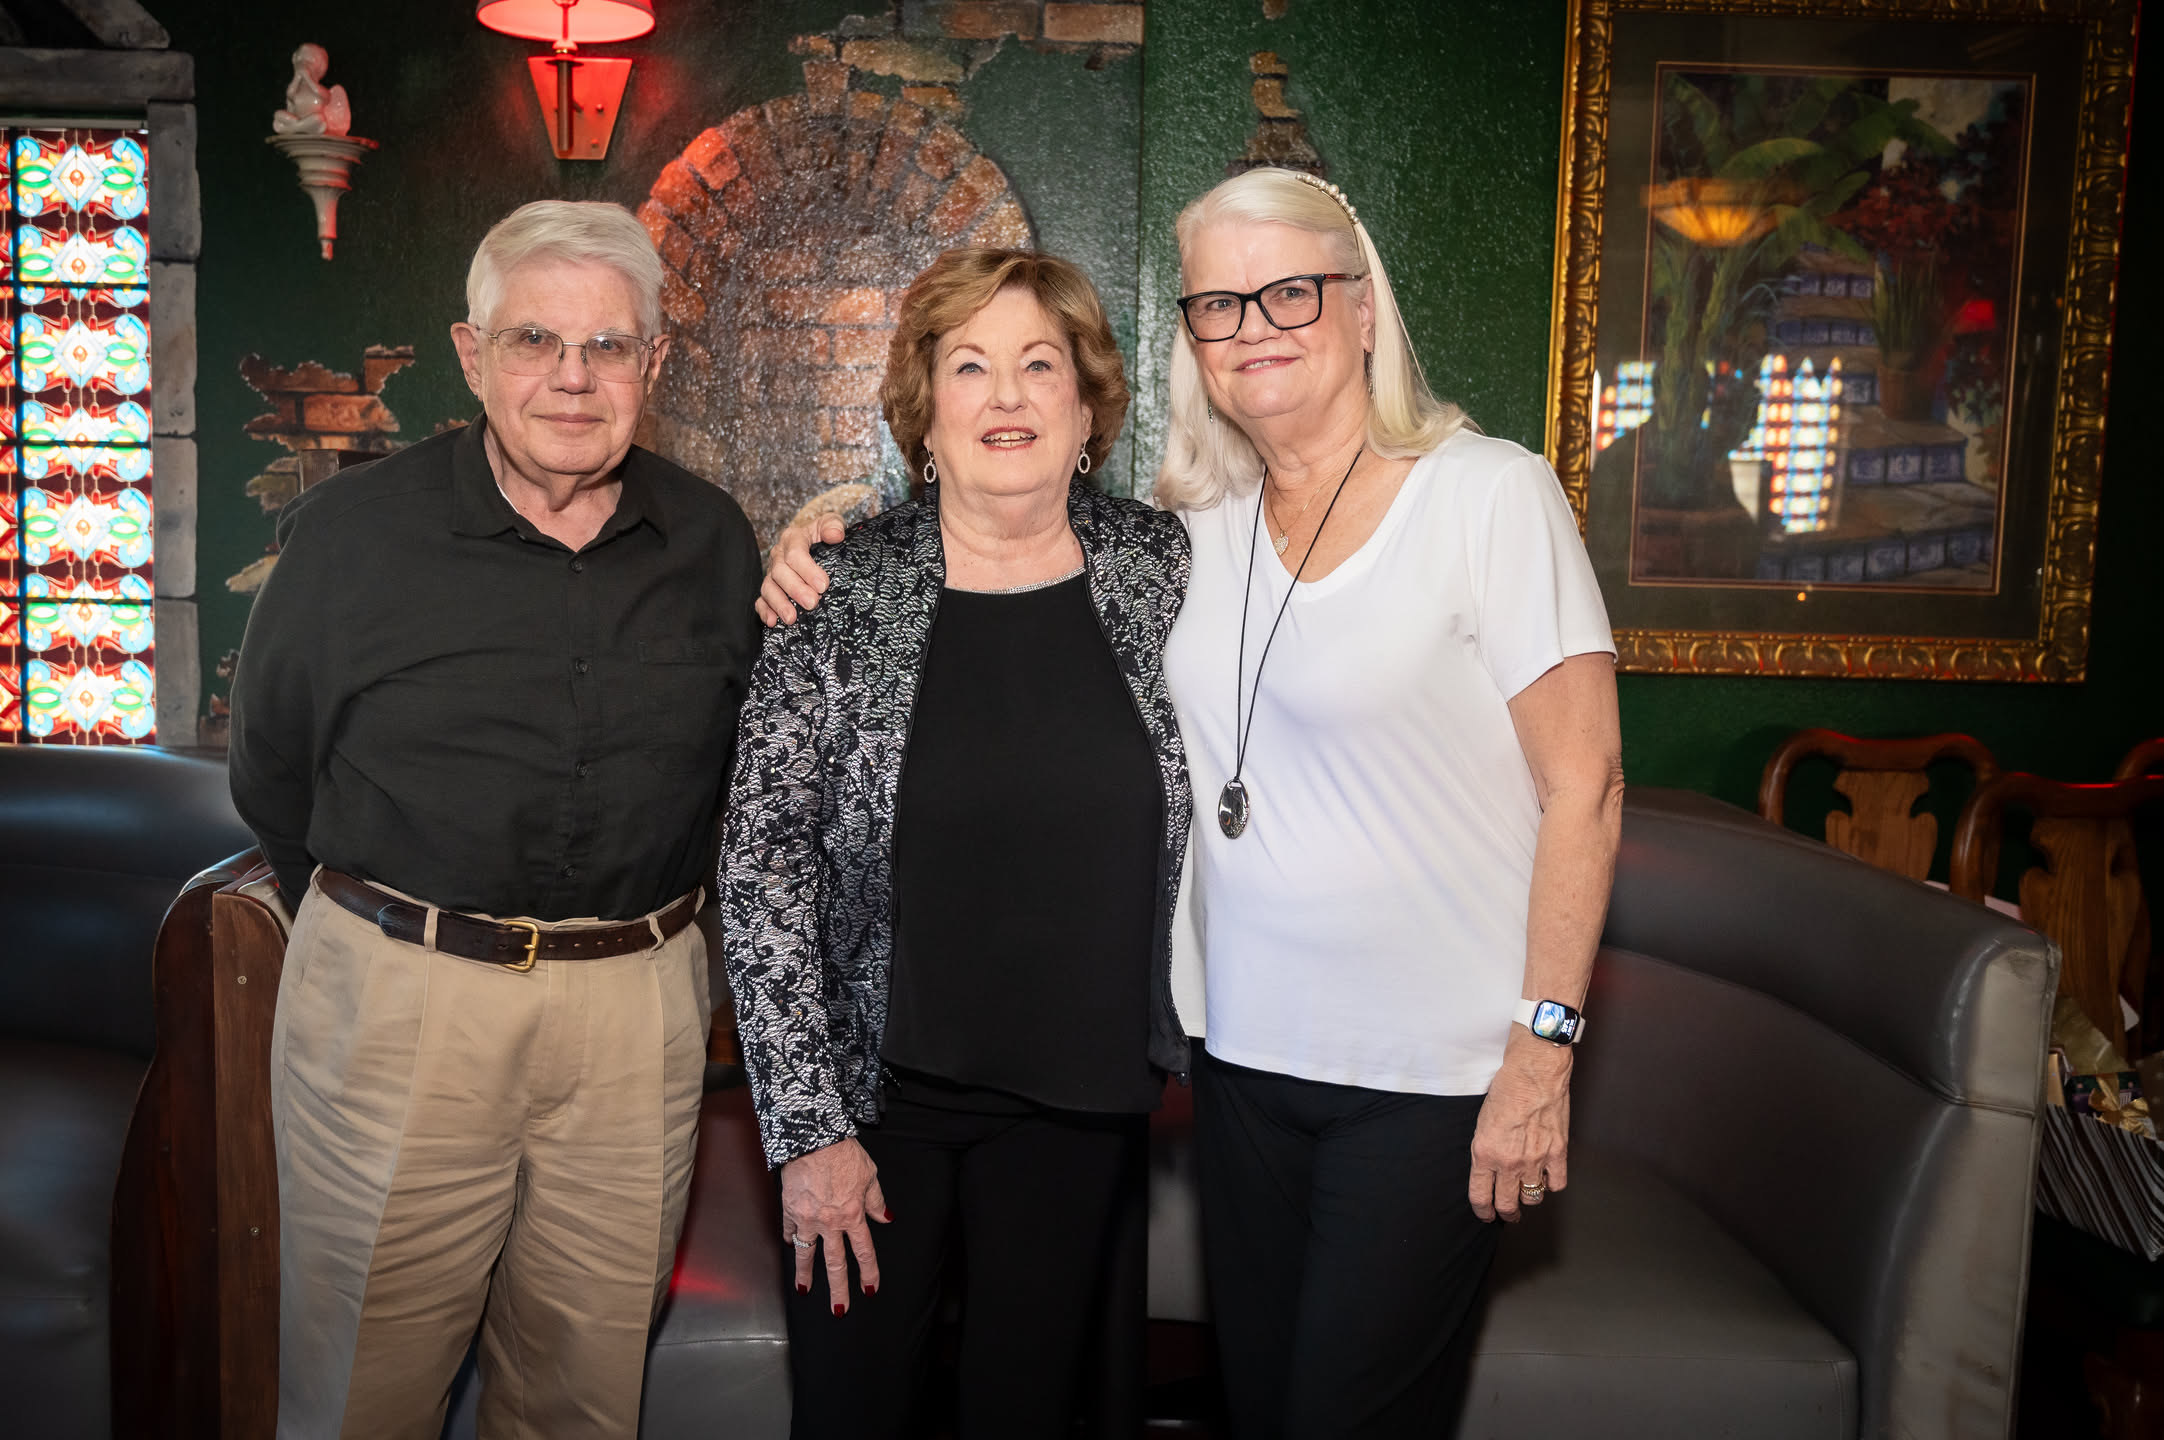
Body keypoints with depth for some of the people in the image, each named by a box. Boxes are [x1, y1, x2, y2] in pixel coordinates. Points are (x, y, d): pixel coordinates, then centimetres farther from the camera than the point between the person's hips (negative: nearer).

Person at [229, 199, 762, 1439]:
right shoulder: (351, 531, -4)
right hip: (395, 998, -1)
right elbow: (273, 775, 7)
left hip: (640, 1011, 2)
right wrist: (374, 928, 10)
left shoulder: (714, 543, 2)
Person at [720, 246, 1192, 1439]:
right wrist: (808, 1122, -10)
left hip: (1081, 1096, 2)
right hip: (875, 1085, -1)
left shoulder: (1169, 570, -3)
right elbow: (761, 859, -8)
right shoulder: (840, 593, -8)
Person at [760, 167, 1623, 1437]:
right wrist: (832, 560, -3)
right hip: (1248, 1051, 5)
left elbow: (1583, 785, -10)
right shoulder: (1192, 533, 5)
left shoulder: (1492, 494, -9)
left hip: (1434, 1073, -4)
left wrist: (1542, 1054, -13)